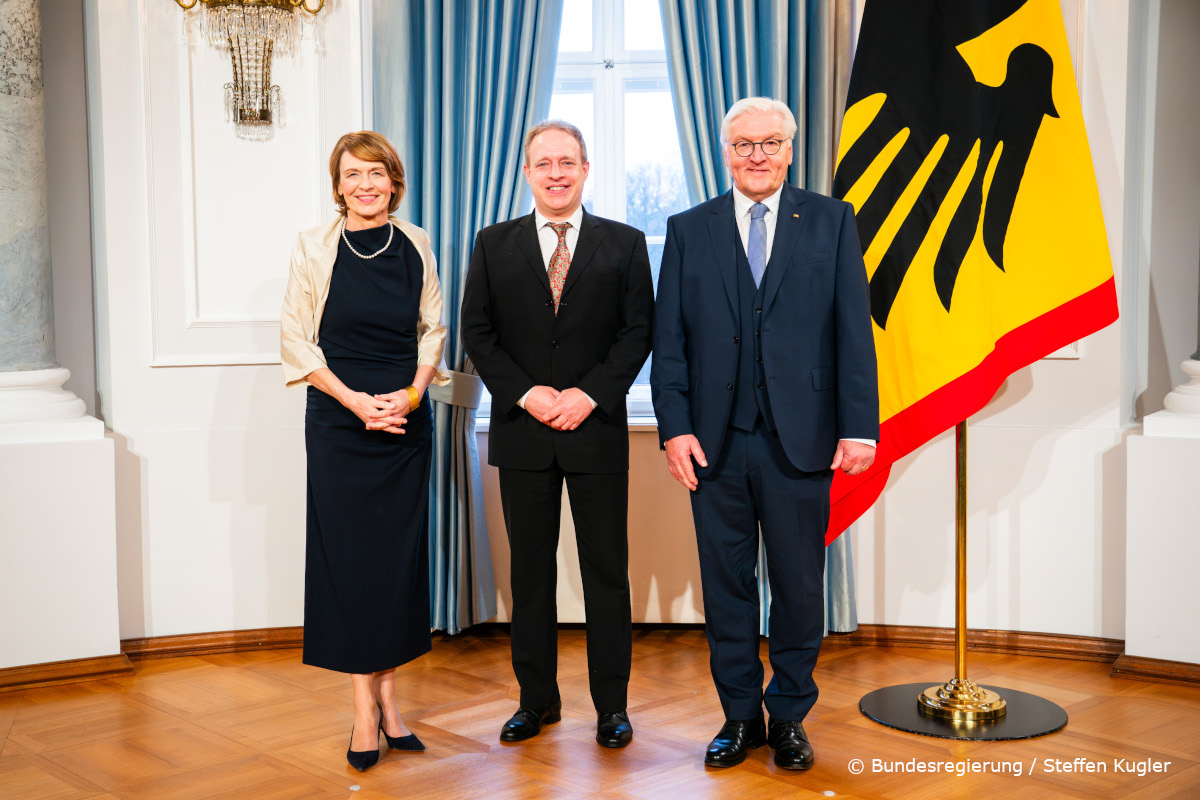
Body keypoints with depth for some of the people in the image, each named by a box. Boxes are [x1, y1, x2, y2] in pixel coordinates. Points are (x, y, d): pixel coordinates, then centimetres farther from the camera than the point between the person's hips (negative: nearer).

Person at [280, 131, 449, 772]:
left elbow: (433, 328, 10)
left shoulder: (414, 244, 5)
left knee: (400, 555, 5)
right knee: (347, 556, -1)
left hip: (407, 422, 3)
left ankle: (387, 699, 15)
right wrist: (354, 399, -12)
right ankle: (365, 707, 8)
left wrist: (413, 391, -7)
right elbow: (297, 340, -2)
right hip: (339, 421, -2)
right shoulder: (314, 247, -2)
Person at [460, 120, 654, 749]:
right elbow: (476, 331, 4)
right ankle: (537, 697, 20)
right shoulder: (494, 245, 8)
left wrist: (589, 395, -12)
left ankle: (611, 704, 15)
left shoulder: (624, 244, 5)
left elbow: (638, 332, 0)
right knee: (530, 570, 8)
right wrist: (526, 394, -9)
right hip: (522, 432, 1)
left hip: (597, 430, -1)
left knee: (607, 571, 4)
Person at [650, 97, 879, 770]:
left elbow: (854, 332, 0)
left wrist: (859, 427, -7)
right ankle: (740, 716, 24)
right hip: (716, 443, 1)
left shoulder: (832, 222, 6)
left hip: (800, 442, -1)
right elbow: (669, 341, 5)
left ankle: (789, 716, 23)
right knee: (726, 586, 9)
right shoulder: (689, 230, 9)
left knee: (799, 586, 7)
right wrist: (675, 427, -5)